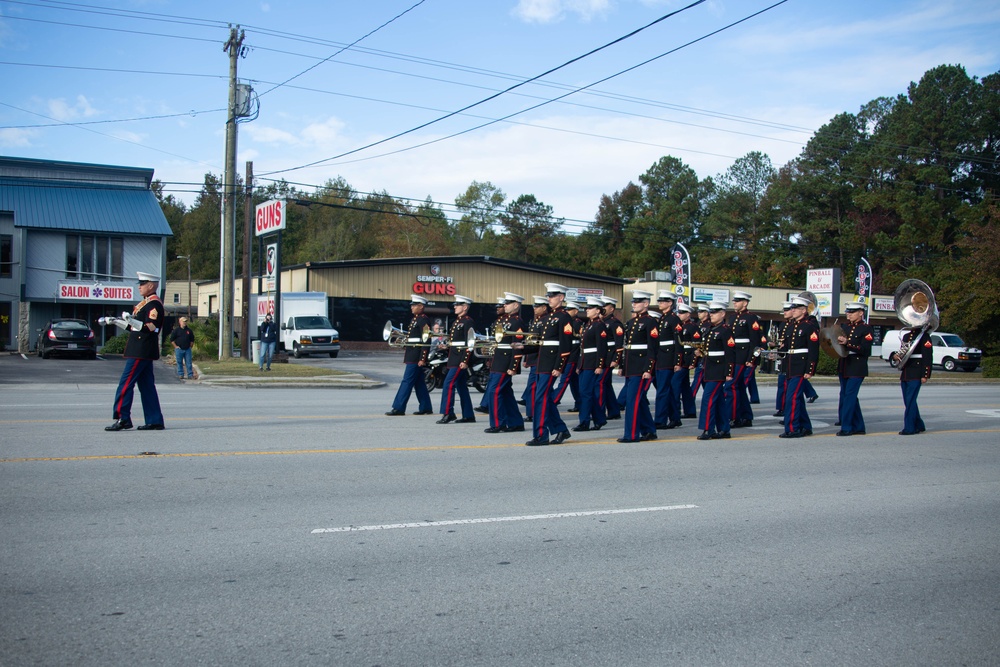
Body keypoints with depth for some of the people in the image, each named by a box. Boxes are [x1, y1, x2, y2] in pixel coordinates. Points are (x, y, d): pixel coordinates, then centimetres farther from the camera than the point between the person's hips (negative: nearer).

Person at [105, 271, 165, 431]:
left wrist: (132, 321, -28)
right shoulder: (145, 303, 20)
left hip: (142, 352, -10)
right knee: (146, 386, 9)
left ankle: (122, 418, -7)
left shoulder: (154, 304, -12)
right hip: (140, 351, 10)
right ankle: (154, 421, 10)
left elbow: (151, 327, -21)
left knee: (126, 383, -9)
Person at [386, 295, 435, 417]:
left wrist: (422, 359, -21)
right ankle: (426, 408, 18)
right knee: (419, 383, 12)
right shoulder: (414, 319, 17)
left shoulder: (424, 320, -12)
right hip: (411, 356, 10)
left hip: (417, 356, -10)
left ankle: (399, 408, -7)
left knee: (407, 381, -8)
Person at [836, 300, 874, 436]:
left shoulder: (866, 329, -6)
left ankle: (846, 427, -5)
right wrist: (838, 341, -3)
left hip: (857, 368, -7)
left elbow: (865, 349, -15)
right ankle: (858, 427, 18)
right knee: (849, 397, 10)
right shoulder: (846, 326, 15)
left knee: (849, 396, -9)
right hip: (844, 367, 7)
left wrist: (847, 344, -23)